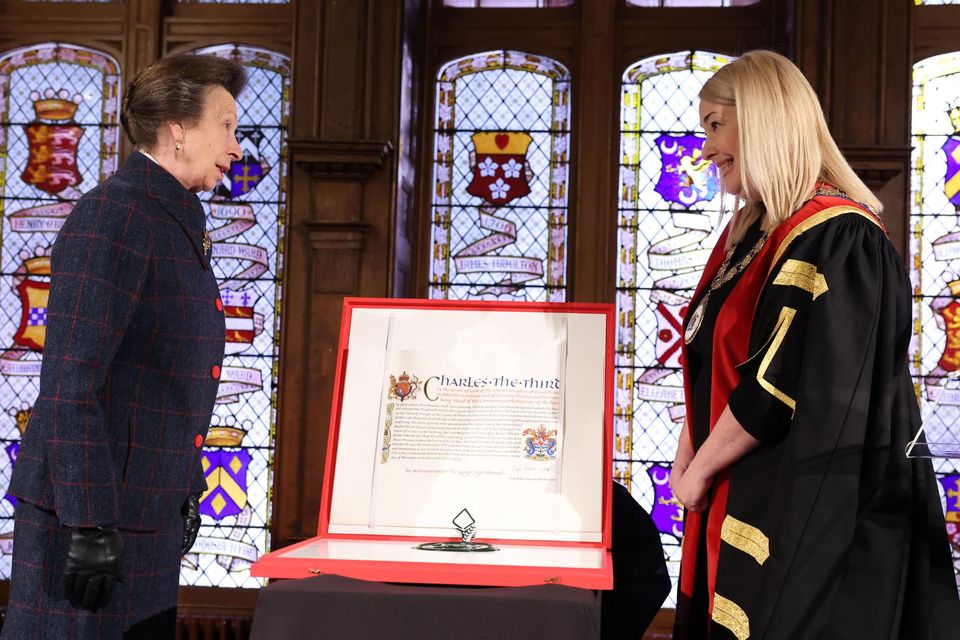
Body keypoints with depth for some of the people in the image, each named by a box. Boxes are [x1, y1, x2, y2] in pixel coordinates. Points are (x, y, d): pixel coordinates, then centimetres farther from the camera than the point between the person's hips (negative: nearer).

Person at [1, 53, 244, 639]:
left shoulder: (177, 223, 14)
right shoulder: (114, 213, -14)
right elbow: (70, 380, -20)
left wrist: (185, 493, 19)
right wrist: (91, 525, -21)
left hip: (151, 518, 9)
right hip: (88, 515, -9)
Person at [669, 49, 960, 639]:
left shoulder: (835, 237, -17)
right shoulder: (747, 236, 11)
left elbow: (780, 386, -21)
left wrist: (700, 471, -10)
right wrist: (685, 461, 4)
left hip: (805, 519, -8)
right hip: (739, 505, 8)